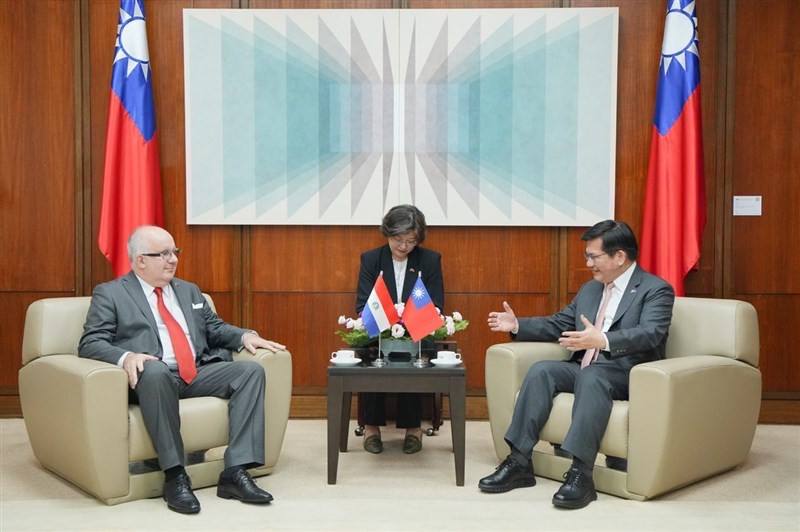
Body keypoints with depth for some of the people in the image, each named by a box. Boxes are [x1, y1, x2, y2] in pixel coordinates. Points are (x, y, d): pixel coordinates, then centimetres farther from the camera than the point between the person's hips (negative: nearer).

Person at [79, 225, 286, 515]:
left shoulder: (189, 291, 23)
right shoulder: (110, 294, 6)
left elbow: (214, 328, 26)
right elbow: (90, 344, -3)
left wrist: (245, 335, 4)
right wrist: (126, 357, -25)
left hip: (199, 373, 5)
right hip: (152, 377, -5)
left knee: (251, 369, -19)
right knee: (155, 370, -40)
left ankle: (235, 472, -25)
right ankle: (175, 476, -31)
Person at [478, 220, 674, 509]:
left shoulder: (656, 290, -4)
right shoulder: (589, 289, 19)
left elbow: (651, 333, -22)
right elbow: (558, 324, 25)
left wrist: (603, 340, -38)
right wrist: (517, 325, 9)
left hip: (628, 375, -6)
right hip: (584, 369, 7)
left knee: (591, 375, -37)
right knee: (541, 370, -20)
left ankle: (580, 473, -40)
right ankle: (519, 462, -22)